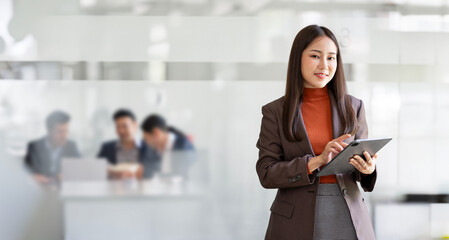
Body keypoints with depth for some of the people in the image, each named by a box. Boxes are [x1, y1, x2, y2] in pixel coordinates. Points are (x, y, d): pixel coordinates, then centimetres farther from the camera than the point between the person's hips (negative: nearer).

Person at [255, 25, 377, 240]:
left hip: (347, 217, 2)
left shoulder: (353, 107, 7)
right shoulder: (275, 112, 1)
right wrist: (317, 161, -17)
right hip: (297, 221, -2)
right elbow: (266, 174, -6)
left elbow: (364, 157, 11)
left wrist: (368, 169, -13)